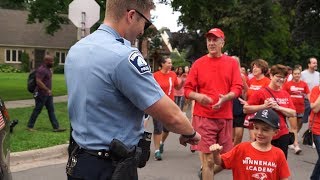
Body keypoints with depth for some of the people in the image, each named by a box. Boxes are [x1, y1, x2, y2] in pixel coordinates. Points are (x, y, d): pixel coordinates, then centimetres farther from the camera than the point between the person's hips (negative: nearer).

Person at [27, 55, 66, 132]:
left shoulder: (48, 69, 11)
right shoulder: (41, 70, -20)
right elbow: (38, 82, -28)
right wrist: (47, 90, -26)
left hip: (48, 94, 9)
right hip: (41, 94, -9)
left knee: (51, 110, 7)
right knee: (37, 110, 2)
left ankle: (56, 127, 8)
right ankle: (30, 126, 16)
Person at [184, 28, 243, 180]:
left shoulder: (232, 63, 7)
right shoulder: (198, 63, 4)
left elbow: (237, 88, 0)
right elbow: (188, 89, 3)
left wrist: (225, 97, -20)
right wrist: (197, 96, -19)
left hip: (225, 116, 2)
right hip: (204, 117, -2)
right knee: (208, 159, -2)